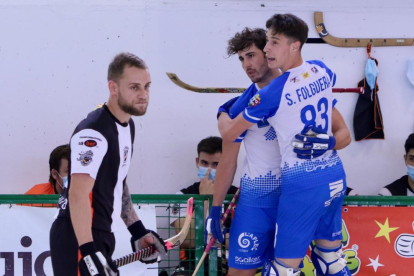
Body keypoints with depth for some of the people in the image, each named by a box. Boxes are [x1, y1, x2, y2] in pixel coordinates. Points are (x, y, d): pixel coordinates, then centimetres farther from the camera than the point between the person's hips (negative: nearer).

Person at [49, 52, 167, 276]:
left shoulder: (127, 126, 13)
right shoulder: (94, 132, -19)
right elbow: (78, 194, -27)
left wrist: (137, 230, 23)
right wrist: (88, 251, -33)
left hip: (100, 236, 10)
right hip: (78, 239, -10)